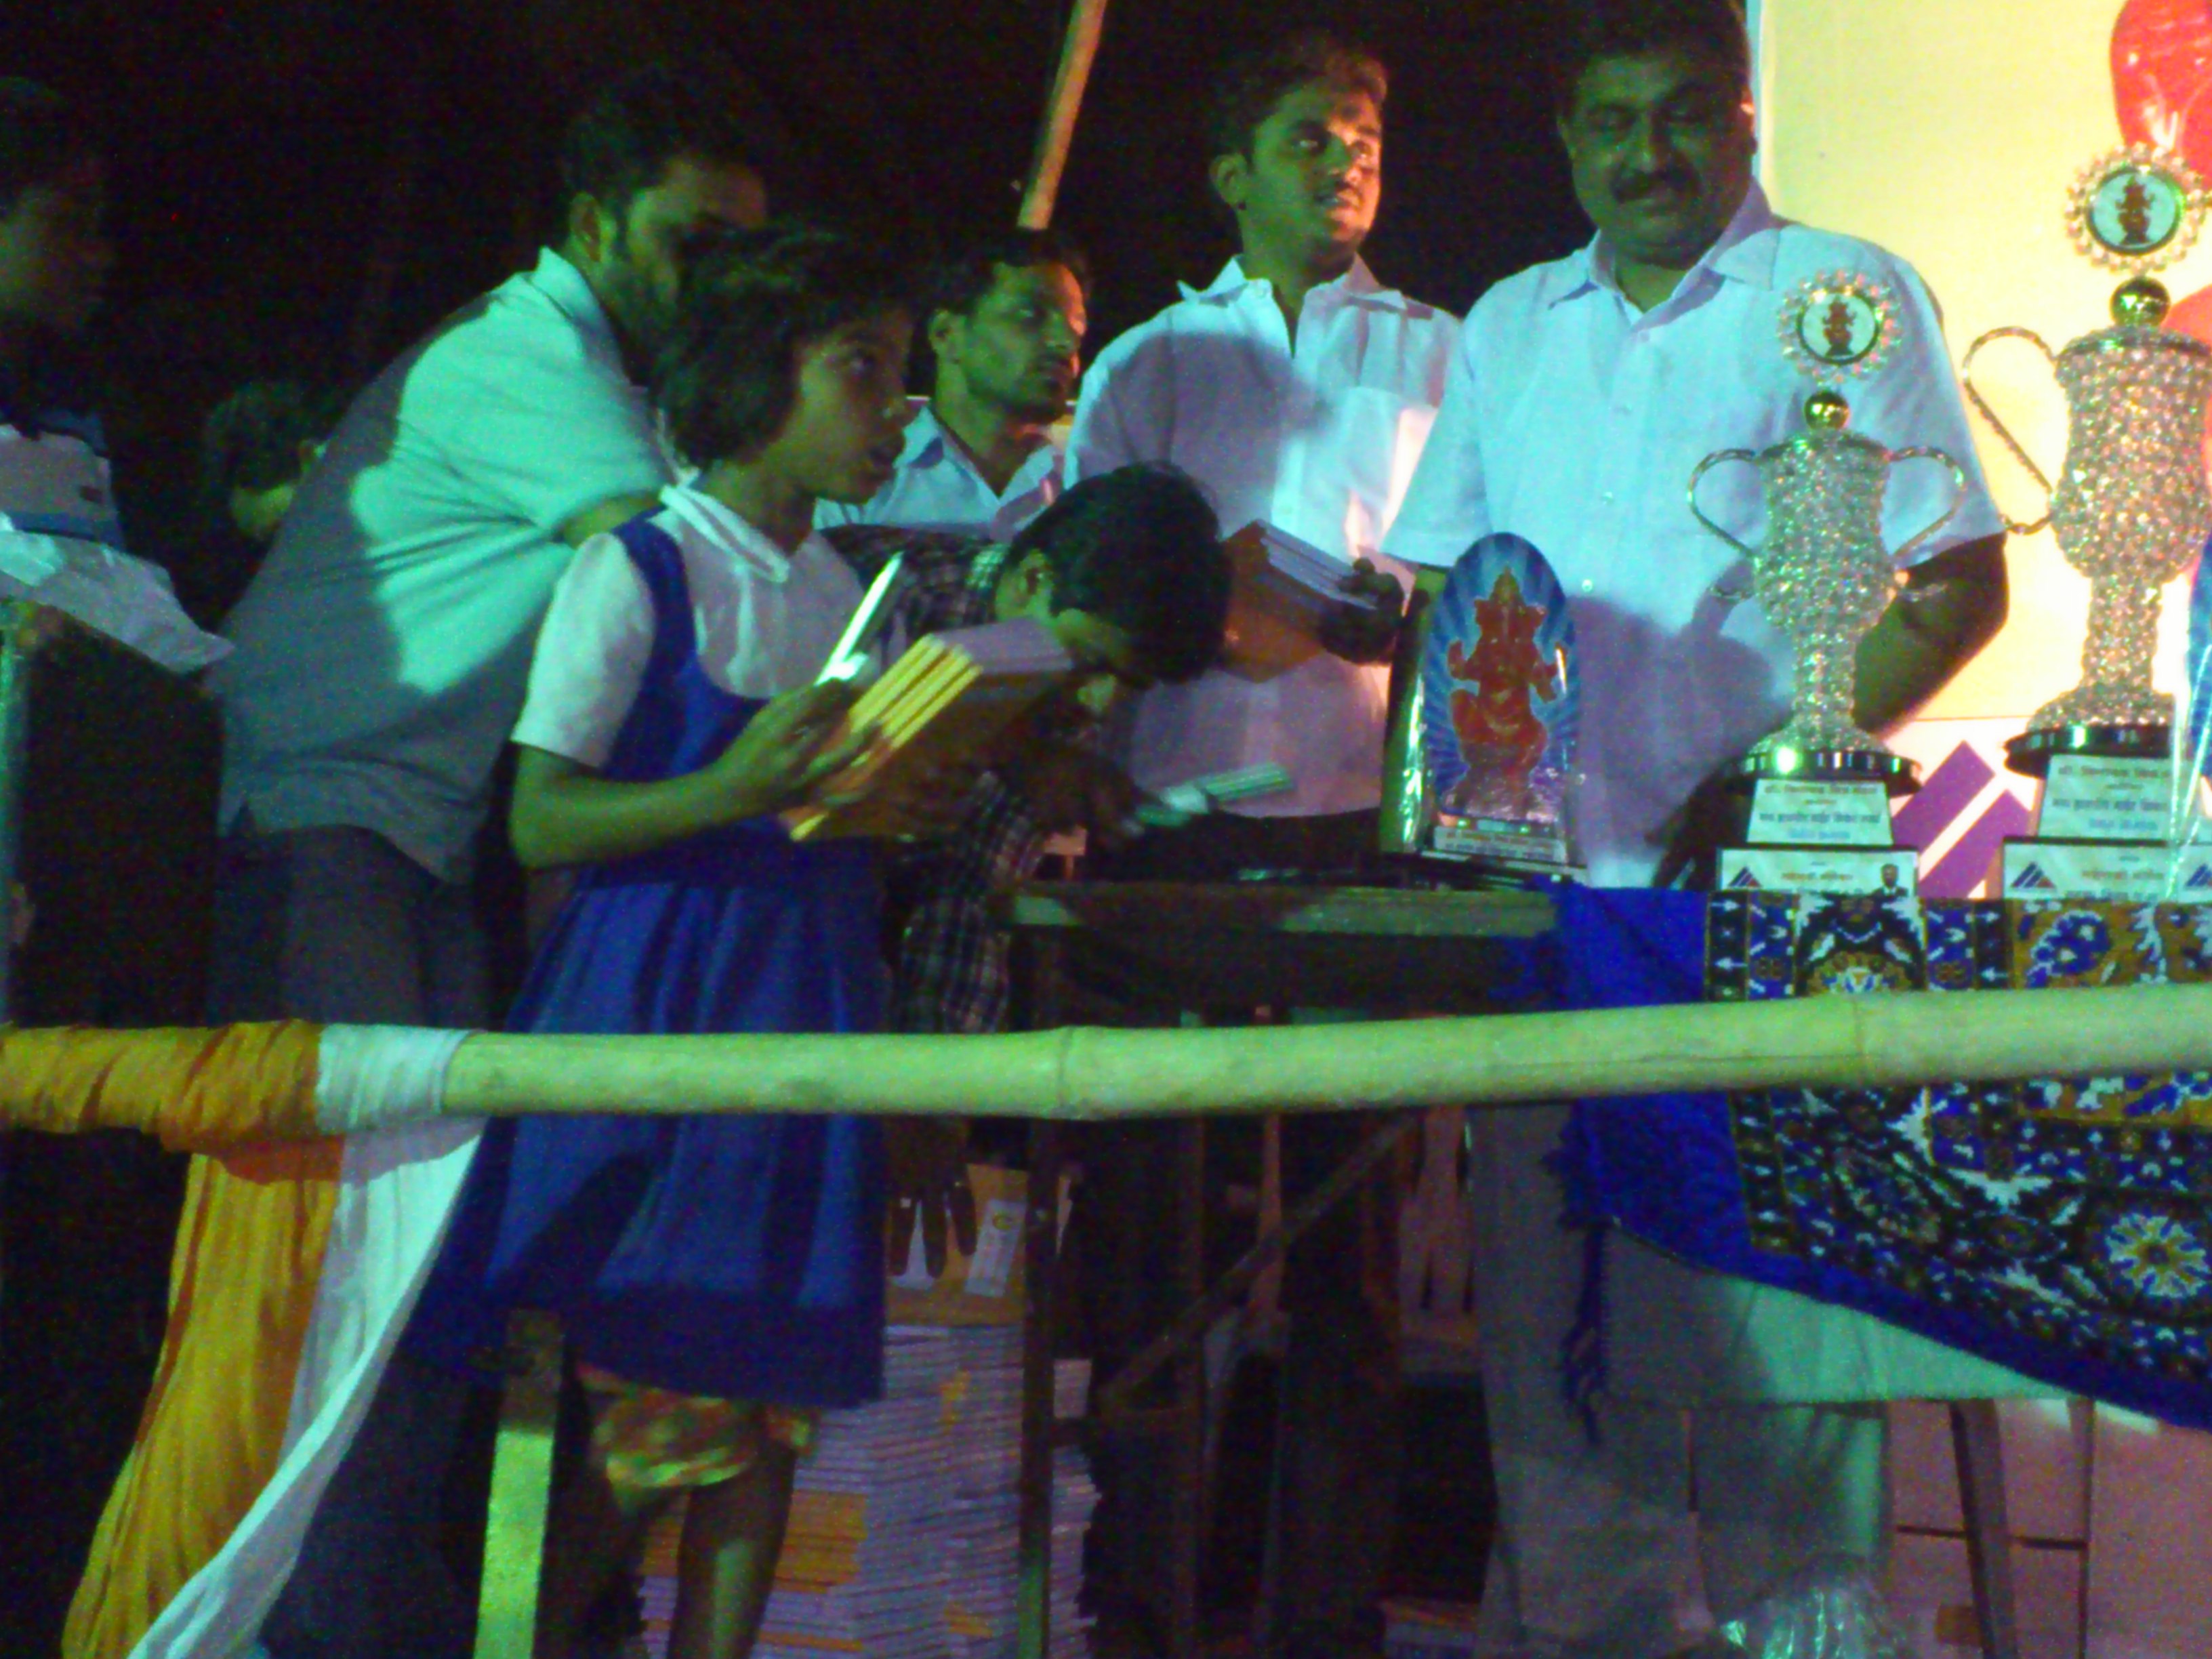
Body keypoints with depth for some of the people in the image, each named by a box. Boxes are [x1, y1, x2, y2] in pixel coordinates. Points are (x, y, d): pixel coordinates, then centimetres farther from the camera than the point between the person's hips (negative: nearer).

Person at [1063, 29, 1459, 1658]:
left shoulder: (1439, 354, 13)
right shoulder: (1147, 362, 16)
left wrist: (1406, 606, -12)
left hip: (1361, 818, -1)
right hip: (1174, 820, 1)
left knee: (1345, 1215, -2)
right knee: (1149, 1209, 1)